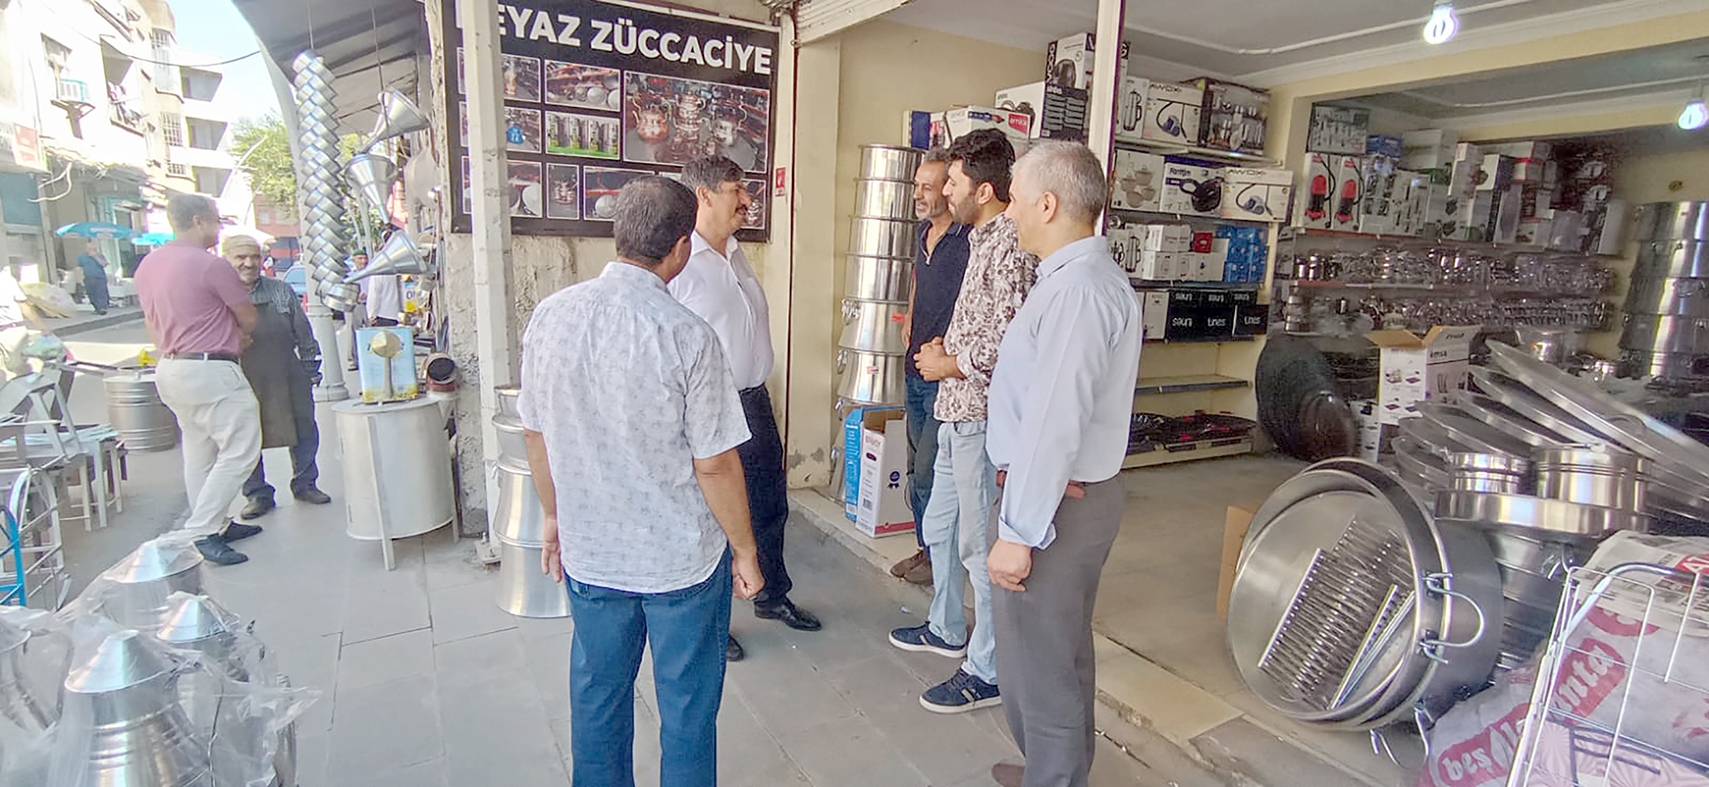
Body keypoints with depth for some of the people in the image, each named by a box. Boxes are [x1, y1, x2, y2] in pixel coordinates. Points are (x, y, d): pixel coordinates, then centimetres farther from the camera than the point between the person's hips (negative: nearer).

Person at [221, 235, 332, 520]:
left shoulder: (282, 291, 3)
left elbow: (303, 333, 8)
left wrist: (311, 368, 8)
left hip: (288, 380, 2)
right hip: (242, 384, -2)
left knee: (305, 434, 8)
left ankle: (305, 484, 26)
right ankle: (257, 494, 20)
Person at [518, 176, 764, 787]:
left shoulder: (551, 315, -7)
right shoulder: (687, 337, -22)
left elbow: (535, 433, 3)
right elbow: (714, 464, -17)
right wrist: (745, 550, -3)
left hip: (589, 553, 5)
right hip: (681, 558, -4)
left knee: (597, 697, 24)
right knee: (687, 712, 16)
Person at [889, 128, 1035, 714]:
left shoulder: (1009, 247, -18)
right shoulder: (982, 239, 14)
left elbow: (1006, 346, -25)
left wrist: (946, 365, -13)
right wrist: (944, 346, 8)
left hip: (982, 418, -10)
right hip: (957, 412, 10)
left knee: (979, 544, 1)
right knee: (939, 527, 22)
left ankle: (988, 673, 17)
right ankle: (947, 629, 42)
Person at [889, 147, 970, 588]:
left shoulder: (969, 240, -17)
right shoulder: (924, 234, 11)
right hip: (916, 371, 9)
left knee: (928, 473, -3)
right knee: (917, 470, 16)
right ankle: (926, 548, 31)